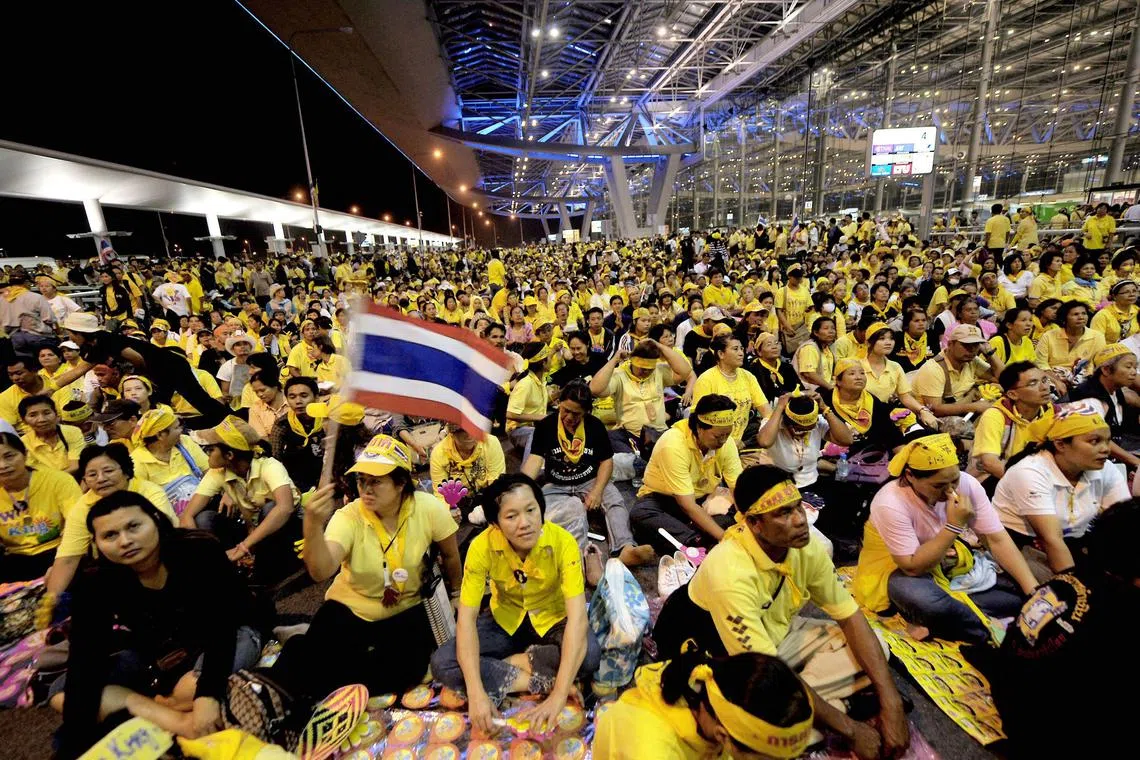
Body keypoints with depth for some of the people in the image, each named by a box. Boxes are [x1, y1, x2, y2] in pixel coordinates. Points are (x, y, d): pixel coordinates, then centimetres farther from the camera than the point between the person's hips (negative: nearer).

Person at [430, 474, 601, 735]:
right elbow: (466, 617, -23)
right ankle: (541, 681, -16)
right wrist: (476, 692, -32)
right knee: (442, 664, -20)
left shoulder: (562, 542, -30)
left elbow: (578, 616, -33)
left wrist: (558, 696, -39)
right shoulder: (482, 546, -25)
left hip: (554, 619, -1)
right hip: (506, 619, 2)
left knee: (590, 655, -33)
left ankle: (513, 662, -10)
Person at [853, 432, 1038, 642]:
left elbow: (998, 539, -9)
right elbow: (913, 567, -28)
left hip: (951, 564, 6)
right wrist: (954, 525, -33)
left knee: (1021, 586, -9)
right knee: (918, 597, -37)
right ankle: (993, 635, -11)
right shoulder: (890, 504, -30)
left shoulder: (967, 483, -14)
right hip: (903, 572, -6)